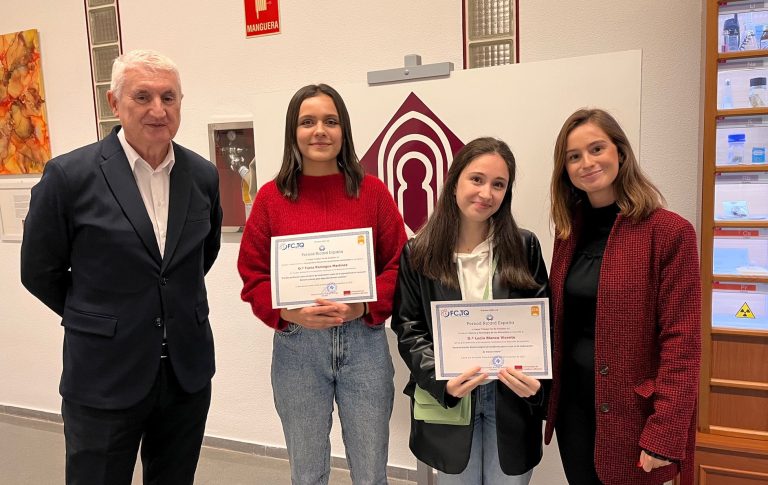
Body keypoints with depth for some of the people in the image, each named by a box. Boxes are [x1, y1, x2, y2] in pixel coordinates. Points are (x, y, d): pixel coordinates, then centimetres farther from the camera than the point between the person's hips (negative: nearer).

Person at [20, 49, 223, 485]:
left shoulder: (203, 175, 0)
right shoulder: (70, 175, -11)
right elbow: (39, 272, 0)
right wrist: (95, 319, 9)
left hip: (188, 374, 4)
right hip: (104, 381, -3)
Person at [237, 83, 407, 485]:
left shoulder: (372, 191, 0)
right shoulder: (271, 197, 0)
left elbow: (399, 265, 0)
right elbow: (253, 276, 1)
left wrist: (363, 306, -15)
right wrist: (289, 312, -16)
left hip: (363, 341, 0)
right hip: (296, 346, 0)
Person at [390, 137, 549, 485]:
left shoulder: (524, 247, -1)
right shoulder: (419, 254, -4)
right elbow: (409, 329, -3)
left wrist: (534, 377, -17)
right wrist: (442, 380, -18)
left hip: (512, 401, 1)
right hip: (448, 400, 0)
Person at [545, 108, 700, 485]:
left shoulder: (669, 231, -13)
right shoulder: (569, 230, 4)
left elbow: (681, 342, -15)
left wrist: (664, 435, -17)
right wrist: (547, 389, 5)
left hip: (631, 408, -5)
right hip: (572, 399, 5)